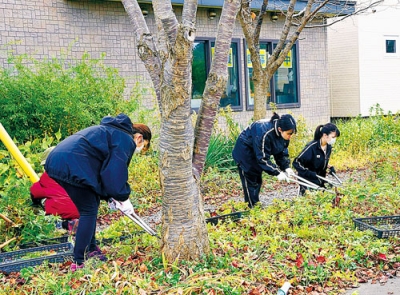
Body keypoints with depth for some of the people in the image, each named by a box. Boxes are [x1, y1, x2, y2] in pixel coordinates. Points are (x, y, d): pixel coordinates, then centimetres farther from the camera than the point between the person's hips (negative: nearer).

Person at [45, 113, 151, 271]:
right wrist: (123, 198, 5)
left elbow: (104, 170, 28)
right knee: (89, 212, 2)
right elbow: (115, 174, -11)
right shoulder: (126, 140, -1)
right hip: (72, 166, -10)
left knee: (91, 206, 21)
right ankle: (79, 262, 5)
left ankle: (91, 249, 31)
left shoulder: (112, 131, 29)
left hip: (57, 161, 10)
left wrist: (113, 196, 21)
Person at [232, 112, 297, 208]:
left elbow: (282, 152, -4)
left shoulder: (283, 134, -15)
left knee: (257, 181, 13)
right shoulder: (264, 133, -39)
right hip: (245, 153, -8)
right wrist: (277, 173, -33)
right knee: (250, 182, -6)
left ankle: (256, 206, 24)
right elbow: (262, 159, -35)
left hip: (258, 154, 8)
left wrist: (286, 167, -18)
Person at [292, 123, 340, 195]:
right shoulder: (312, 147, -21)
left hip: (319, 182, 7)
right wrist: (311, 174, -26)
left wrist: (330, 167, 0)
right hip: (308, 182, -7)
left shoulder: (328, 147, 1)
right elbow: (296, 163, -21)